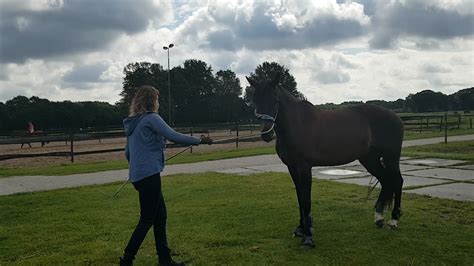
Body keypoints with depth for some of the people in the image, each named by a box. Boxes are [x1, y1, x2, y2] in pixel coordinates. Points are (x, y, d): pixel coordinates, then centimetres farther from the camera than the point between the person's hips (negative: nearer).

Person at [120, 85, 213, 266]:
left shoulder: (132, 123, 16)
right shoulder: (151, 118, -9)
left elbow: (127, 152, 20)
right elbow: (174, 136, -16)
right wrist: (199, 140, -6)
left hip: (138, 175, 9)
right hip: (149, 175, -9)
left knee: (160, 215, 13)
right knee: (147, 220, -1)